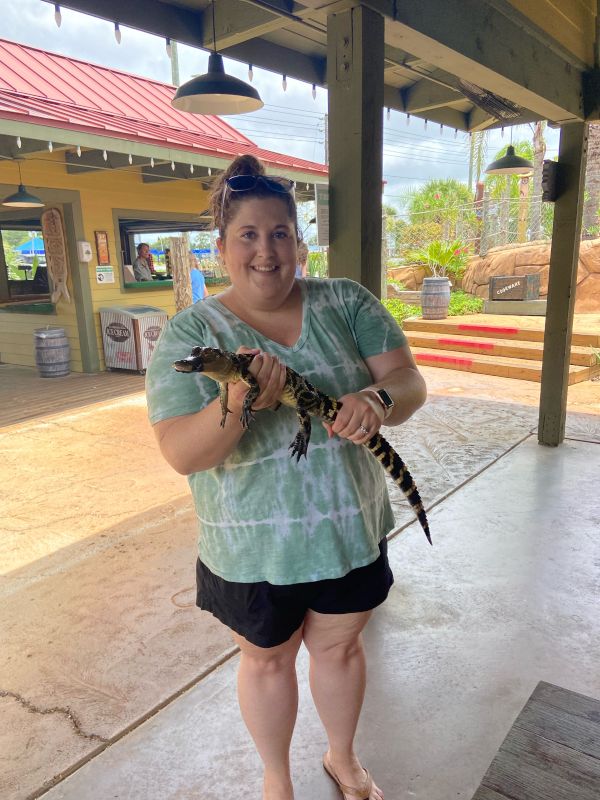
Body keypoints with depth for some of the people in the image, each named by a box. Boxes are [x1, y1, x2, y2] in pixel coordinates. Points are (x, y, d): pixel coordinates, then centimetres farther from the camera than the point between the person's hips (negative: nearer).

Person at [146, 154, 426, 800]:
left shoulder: (345, 303, -5)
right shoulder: (188, 335, -12)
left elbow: (409, 382, -9)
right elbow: (181, 454, -19)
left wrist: (376, 398, -33)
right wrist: (238, 401, -38)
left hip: (351, 525, 3)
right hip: (254, 545, -2)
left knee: (339, 646, 23)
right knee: (267, 657, 20)